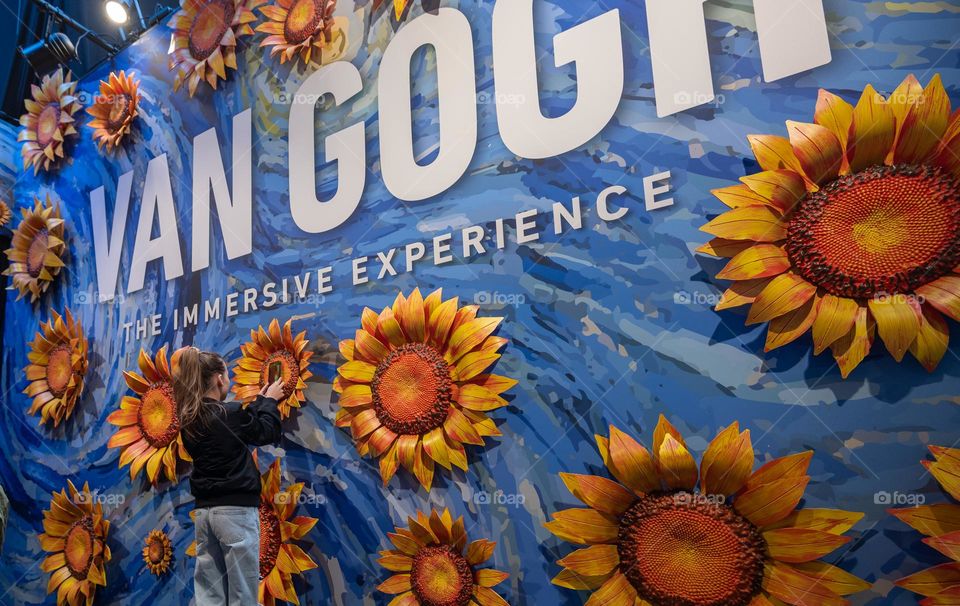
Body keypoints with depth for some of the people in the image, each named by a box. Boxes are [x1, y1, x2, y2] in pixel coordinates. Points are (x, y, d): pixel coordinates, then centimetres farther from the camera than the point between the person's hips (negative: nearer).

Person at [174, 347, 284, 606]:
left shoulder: (189, 420, 5)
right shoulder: (231, 413, -16)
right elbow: (267, 433, -1)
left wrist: (258, 401, 21)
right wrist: (269, 401, 14)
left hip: (204, 511, 7)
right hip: (236, 510, -7)